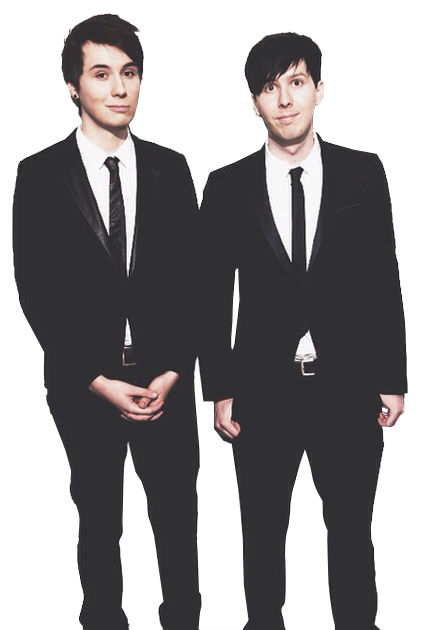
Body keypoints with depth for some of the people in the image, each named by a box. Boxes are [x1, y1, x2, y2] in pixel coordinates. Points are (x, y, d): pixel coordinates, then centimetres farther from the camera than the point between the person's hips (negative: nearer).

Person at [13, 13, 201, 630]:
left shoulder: (170, 168, 3)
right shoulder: (40, 175, -4)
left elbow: (190, 278, 2)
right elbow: (35, 291, -6)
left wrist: (174, 371, -7)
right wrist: (97, 381, -11)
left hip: (167, 380, 2)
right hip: (84, 386, -1)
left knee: (178, 521, 14)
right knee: (99, 525, 14)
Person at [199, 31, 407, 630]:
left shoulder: (364, 173, 0)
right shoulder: (228, 186, -1)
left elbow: (384, 281, 2)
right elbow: (214, 296, 1)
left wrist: (392, 379, 2)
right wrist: (220, 392, -1)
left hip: (349, 389, 0)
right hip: (263, 392, 0)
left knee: (352, 529, 14)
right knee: (262, 533, 16)